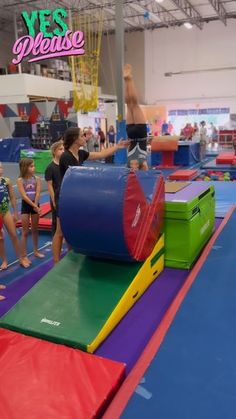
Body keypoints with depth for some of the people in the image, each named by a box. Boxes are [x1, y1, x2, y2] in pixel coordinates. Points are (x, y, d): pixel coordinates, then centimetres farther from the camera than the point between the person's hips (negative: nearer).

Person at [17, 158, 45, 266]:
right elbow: (24, 196, -16)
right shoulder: (20, 180, -10)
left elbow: (38, 194, -9)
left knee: (35, 230, 14)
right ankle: (24, 256, 5)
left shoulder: (37, 179, -1)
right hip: (25, 205, -3)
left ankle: (36, 251, 30)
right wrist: (34, 206, -19)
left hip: (35, 205, 3)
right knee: (25, 232, 0)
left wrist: (36, 206, -19)